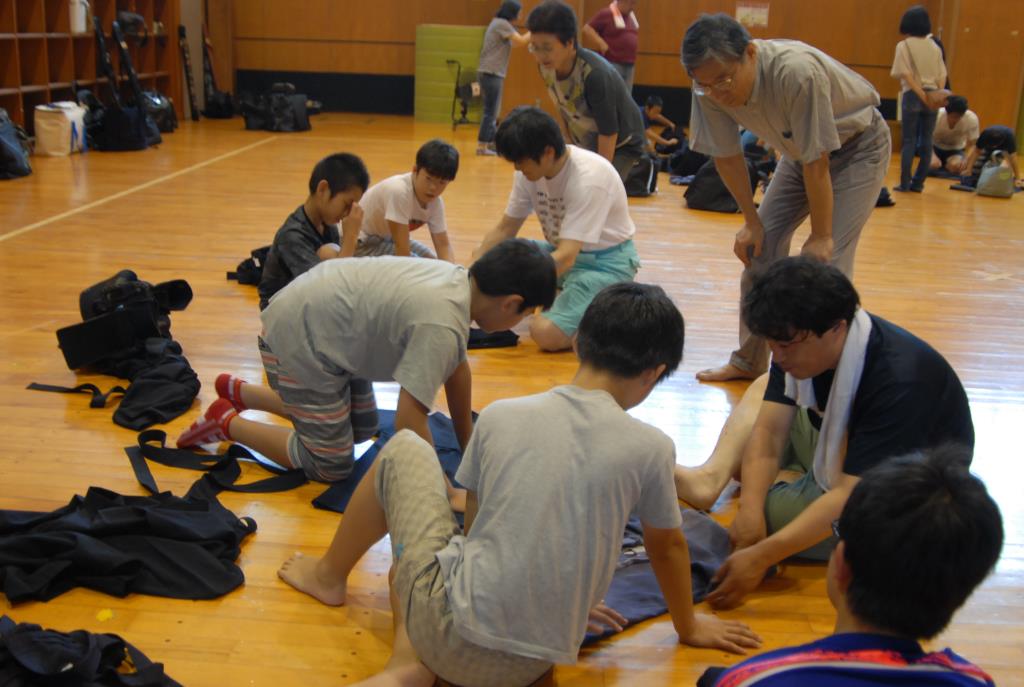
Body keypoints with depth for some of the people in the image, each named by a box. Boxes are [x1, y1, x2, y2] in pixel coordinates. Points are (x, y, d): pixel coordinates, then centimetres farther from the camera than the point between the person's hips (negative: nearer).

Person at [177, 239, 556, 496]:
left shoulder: (460, 280, -4)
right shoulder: (441, 326, -32)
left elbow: (457, 368, 8)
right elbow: (409, 420, -33)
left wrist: (468, 443, 13)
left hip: (316, 313, 10)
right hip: (296, 342, -9)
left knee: (362, 429, 23)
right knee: (331, 465, -1)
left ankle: (240, 392, 32)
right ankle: (227, 423, 12)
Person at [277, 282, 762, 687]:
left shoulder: (499, 416, -4)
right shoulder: (651, 448, -7)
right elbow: (667, 547, 9)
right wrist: (689, 627, 30)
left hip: (452, 634, -1)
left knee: (403, 449, 20)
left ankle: (329, 576, 37)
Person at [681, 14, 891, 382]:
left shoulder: (796, 72, -39)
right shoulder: (711, 87, -22)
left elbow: (817, 163, -32)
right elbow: (726, 155, -8)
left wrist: (821, 236, -24)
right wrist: (752, 221, -4)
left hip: (858, 147, -6)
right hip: (798, 150, 6)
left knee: (825, 259, -16)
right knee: (760, 246, 0)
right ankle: (748, 361, 14)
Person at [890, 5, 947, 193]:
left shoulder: (904, 46, -2)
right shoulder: (935, 47, 11)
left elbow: (906, 74, -10)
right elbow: (942, 75, 6)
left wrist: (921, 95, -11)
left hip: (913, 95, -4)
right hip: (933, 96, 4)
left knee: (909, 141, 0)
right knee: (926, 142, 7)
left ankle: (905, 183, -3)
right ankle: (918, 183, 9)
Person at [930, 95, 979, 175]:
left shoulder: (972, 119, -27)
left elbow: (971, 145, -14)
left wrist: (965, 159, -32)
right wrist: (933, 156, -36)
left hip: (956, 149, 1)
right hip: (936, 147, -1)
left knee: (955, 166, -30)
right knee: (934, 164, -31)